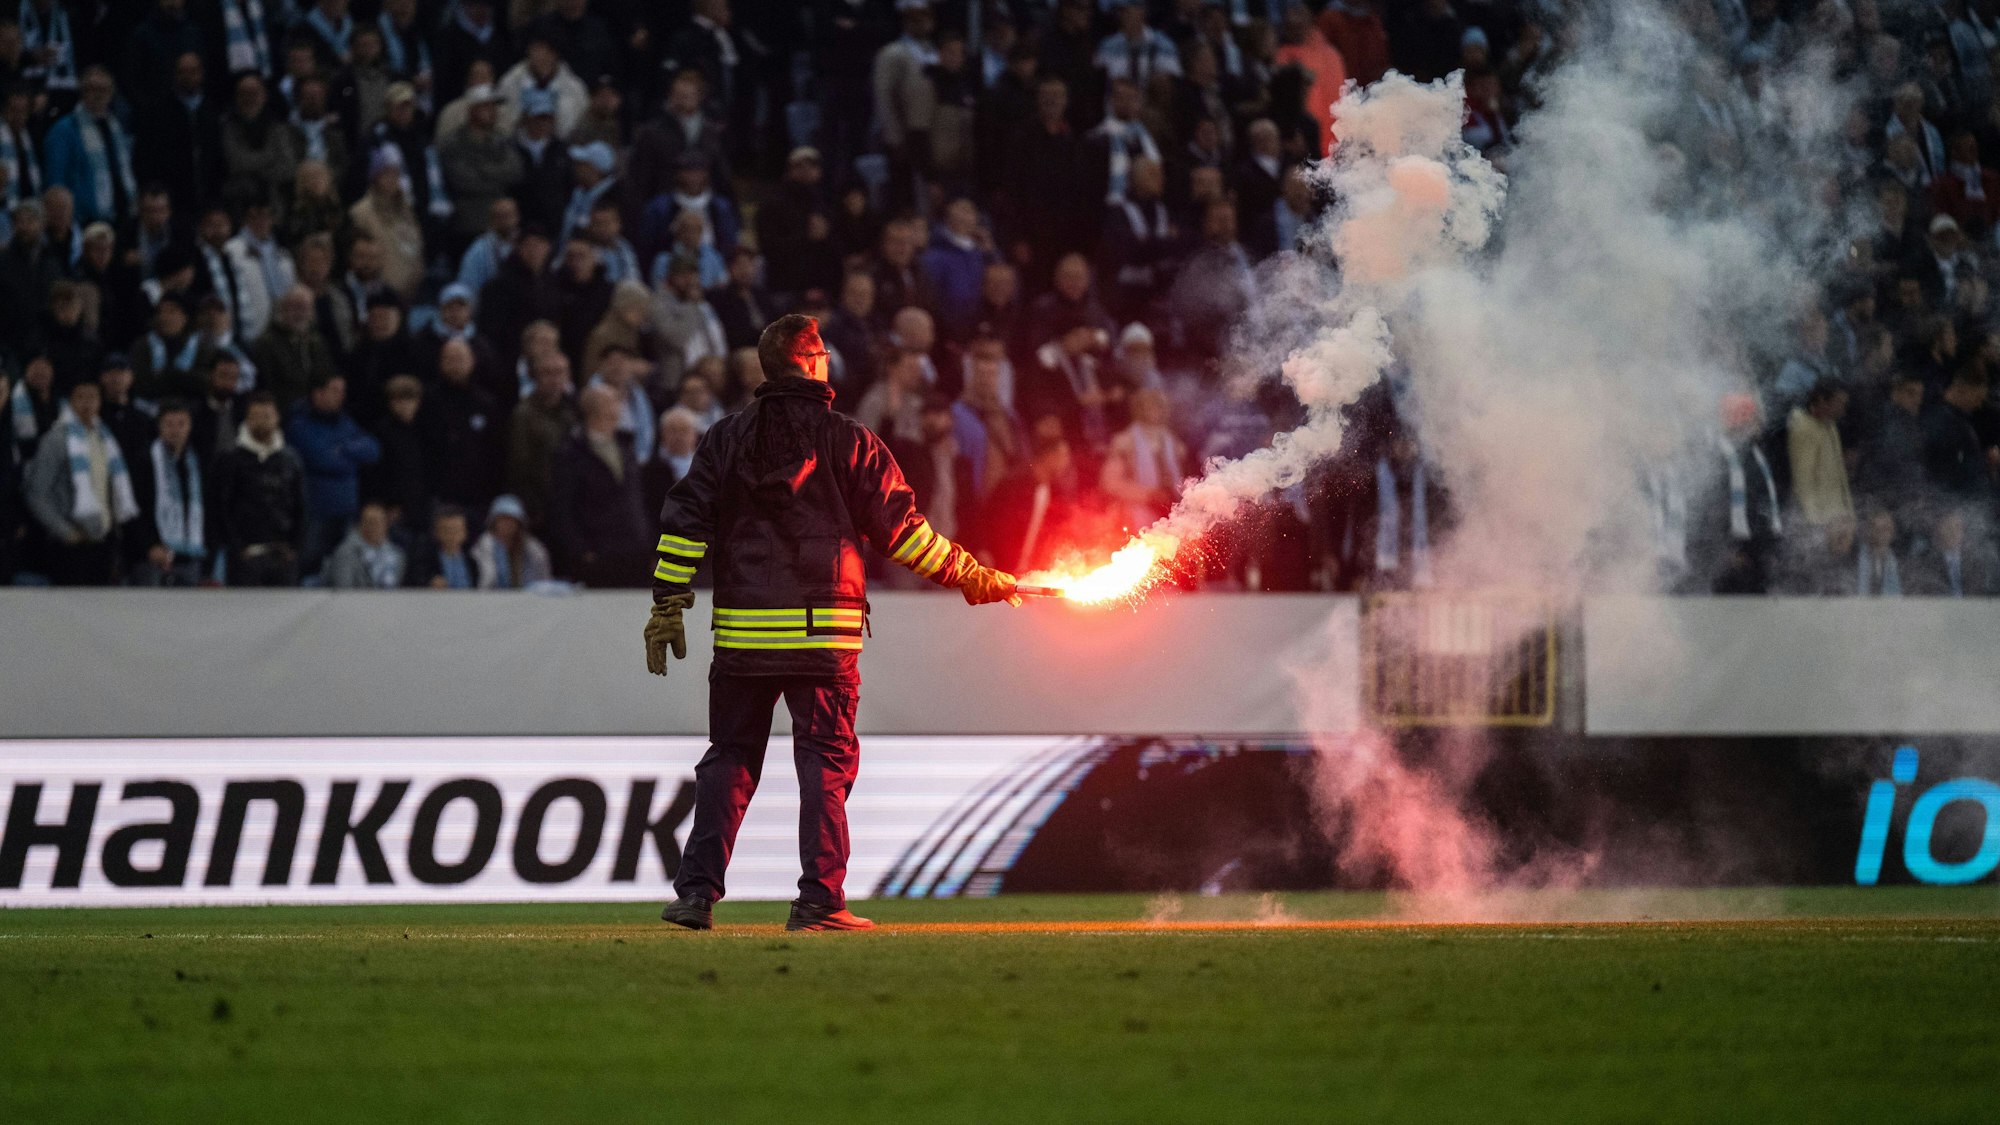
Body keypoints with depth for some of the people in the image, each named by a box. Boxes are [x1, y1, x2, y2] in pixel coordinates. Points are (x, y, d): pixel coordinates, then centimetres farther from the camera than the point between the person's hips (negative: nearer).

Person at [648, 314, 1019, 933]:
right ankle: (819, 900, -4)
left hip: (743, 628, 3)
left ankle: (696, 892, 3)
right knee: (826, 760, 2)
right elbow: (900, 527, 2)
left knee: (729, 759, 10)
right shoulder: (848, 441, 0)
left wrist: (668, 606, 5)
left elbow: (685, 522, 1)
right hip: (824, 634, -3)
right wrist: (970, 576, 14)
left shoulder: (728, 438, 6)